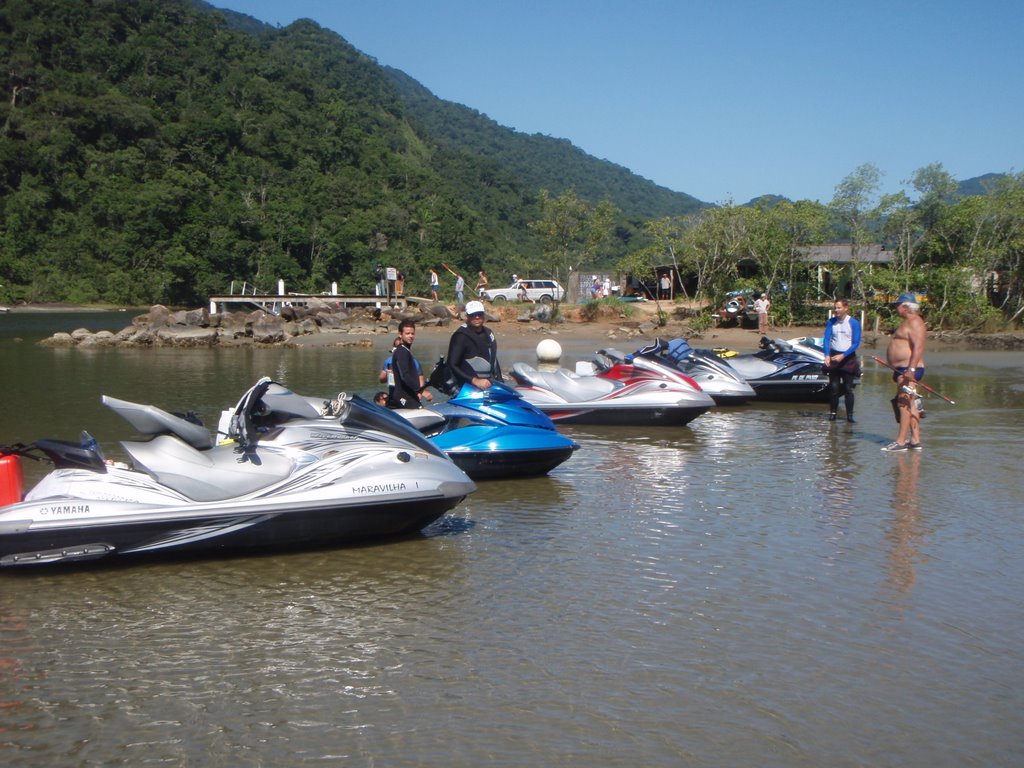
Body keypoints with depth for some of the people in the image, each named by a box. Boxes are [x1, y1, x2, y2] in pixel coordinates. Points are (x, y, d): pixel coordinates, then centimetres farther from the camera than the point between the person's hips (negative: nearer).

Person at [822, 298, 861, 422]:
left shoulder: (854, 323, -5)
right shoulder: (831, 322, 2)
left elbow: (856, 343, -8)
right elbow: (826, 339, -2)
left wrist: (843, 355, -18)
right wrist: (827, 355, -18)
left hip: (848, 357, -2)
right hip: (833, 356, 2)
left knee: (848, 388, -2)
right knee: (834, 387, 2)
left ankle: (850, 415, 1)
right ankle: (832, 413, 9)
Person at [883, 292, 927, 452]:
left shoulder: (914, 322, -13)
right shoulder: (908, 322, 21)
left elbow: (918, 347, -24)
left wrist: (911, 369, -31)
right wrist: (897, 371, 27)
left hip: (908, 370, -11)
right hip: (903, 370, 11)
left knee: (904, 403, -12)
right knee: (910, 405, 10)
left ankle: (900, 442, -13)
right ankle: (915, 440, 12)